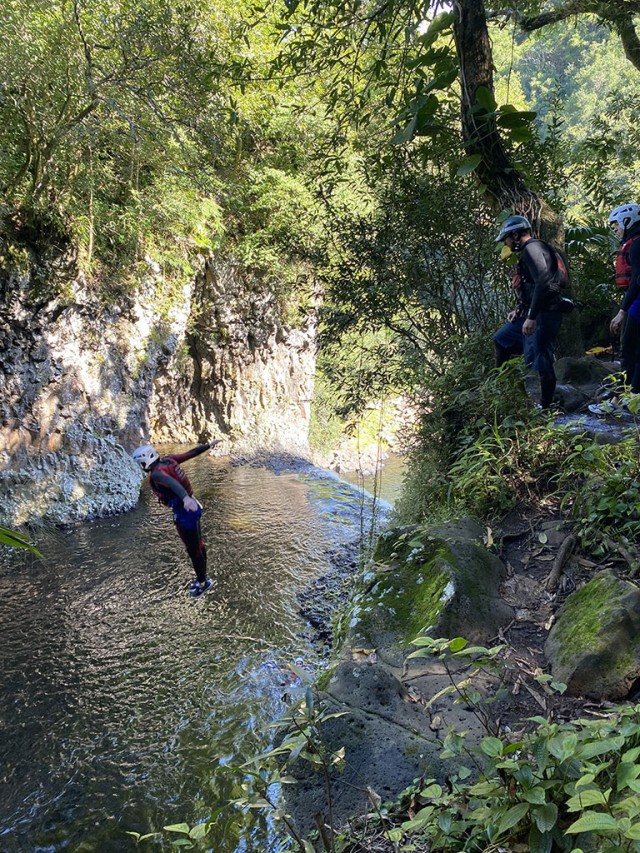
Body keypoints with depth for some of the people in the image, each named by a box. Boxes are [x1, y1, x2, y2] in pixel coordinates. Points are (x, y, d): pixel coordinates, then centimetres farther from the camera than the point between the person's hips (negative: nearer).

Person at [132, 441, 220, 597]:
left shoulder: (156, 473, -25)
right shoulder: (168, 459, -1)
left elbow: (172, 483, -45)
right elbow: (191, 453, 7)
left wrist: (185, 498, -63)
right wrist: (209, 445, 21)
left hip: (184, 513, -9)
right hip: (190, 507, 10)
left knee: (193, 549, 9)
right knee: (197, 545, 24)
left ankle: (204, 582, 27)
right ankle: (202, 577, 42)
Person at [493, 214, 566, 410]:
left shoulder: (532, 248, -13)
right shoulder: (528, 251, 20)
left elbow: (543, 283, -25)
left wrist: (531, 317, -26)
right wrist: (519, 309, 16)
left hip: (543, 314, -11)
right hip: (533, 313, 11)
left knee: (540, 361, -8)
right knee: (501, 339, 19)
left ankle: (546, 405, 3)